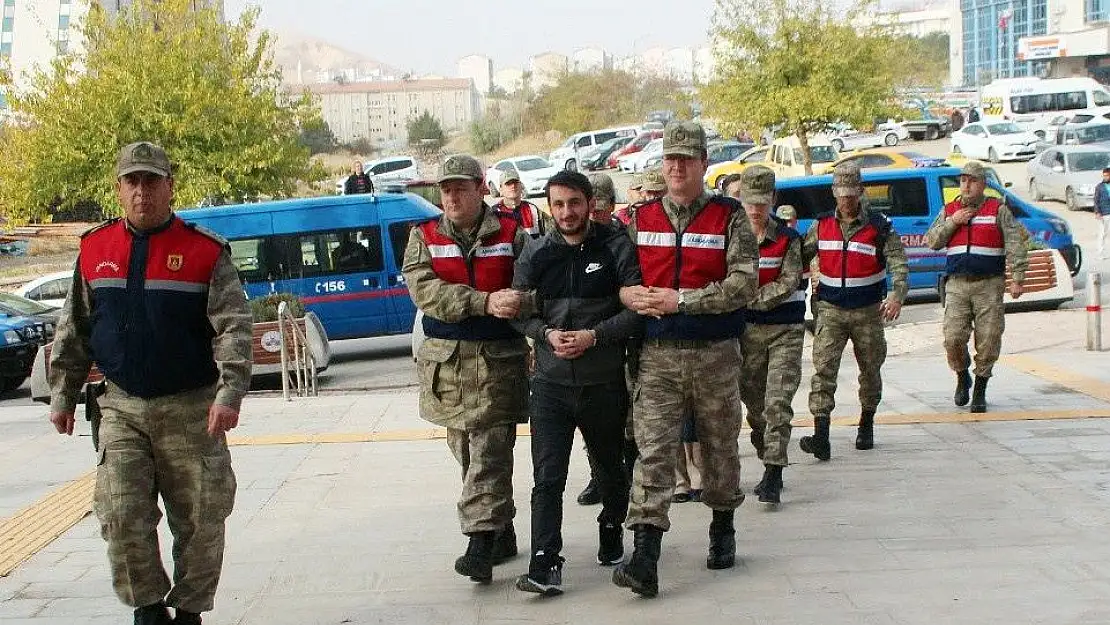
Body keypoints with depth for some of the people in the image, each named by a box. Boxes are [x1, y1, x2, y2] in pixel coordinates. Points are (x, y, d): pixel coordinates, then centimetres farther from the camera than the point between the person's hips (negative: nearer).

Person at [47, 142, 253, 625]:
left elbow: (232, 328, -11)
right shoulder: (94, 249, 5)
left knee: (200, 521, 4)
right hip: (122, 408, 2)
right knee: (121, 515, -6)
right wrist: (63, 396, 12)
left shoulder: (206, 252, -5)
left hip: (192, 410, -2)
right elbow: (73, 332, 13)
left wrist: (229, 394, -22)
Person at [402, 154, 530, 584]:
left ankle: (480, 546, -13)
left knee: (488, 452, -10)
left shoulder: (511, 234, 4)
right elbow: (423, 290, -11)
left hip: (498, 359, -3)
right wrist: (486, 302, -22)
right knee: (466, 450, 11)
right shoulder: (424, 237, 6)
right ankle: (501, 532, 25)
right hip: (447, 360, 3)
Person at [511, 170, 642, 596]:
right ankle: (545, 565, -10)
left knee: (610, 469, 18)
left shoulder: (616, 247, -6)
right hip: (551, 383, 1)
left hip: (605, 382, -1)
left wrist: (595, 335, -19)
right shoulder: (536, 253, 2)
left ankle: (611, 531, 43)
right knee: (547, 477, -9)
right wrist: (547, 333, -11)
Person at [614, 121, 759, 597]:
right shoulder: (642, 220, 9)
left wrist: (681, 300, -16)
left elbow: (744, 284, -11)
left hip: (715, 356, -1)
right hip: (657, 356, 1)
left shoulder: (729, 218, -2)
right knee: (652, 452, -9)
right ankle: (644, 559, -14)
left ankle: (722, 531, 35)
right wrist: (628, 294, -8)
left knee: (720, 447, 13)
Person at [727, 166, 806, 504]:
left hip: (785, 330, -4)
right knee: (753, 401, 7)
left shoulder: (788, 239, -4)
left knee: (777, 402, -12)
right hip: (749, 330, 4)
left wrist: (749, 299, -14)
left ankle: (773, 476, -15)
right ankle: (770, 469, 19)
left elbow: (787, 285, -11)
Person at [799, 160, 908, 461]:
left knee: (870, 369, 12)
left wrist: (897, 295, -26)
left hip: (867, 311, -1)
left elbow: (899, 264, -9)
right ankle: (821, 436, -22)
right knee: (823, 367, -14)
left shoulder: (879, 226, -5)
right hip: (830, 309, 1)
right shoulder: (822, 225, 5)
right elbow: (801, 257, 14)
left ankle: (866, 424, 34)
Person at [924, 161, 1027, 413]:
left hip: (989, 285, -2)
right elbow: (931, 241, 6)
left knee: (988, 340, -2)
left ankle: (980, 391, 12)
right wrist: (952, 222, -7)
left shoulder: (999, 211, 4)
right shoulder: (949, 211, 13)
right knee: (953, 338, -8)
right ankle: (962, 378, 19)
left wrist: (1017, 278, -12)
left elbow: (1015, 245, -2)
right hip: (957, 283, 2)